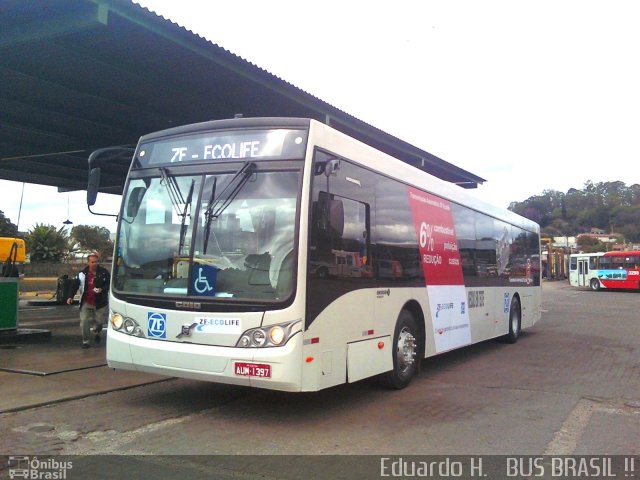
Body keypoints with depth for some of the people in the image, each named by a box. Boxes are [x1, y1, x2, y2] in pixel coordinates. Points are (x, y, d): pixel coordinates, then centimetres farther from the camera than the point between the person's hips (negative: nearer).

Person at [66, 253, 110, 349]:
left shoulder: (104, 273, -6)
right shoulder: (82, 274, 0)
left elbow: (109, 284, -2)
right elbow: (75, 285, 1)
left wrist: (102, 289, -20)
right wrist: (70, 296, -10)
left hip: (100, 302, -1)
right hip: (86, 302, 1)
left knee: (100, 321, 10)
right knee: (84, 321, -4)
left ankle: (96, 333, 43)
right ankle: (85, 341, 9)